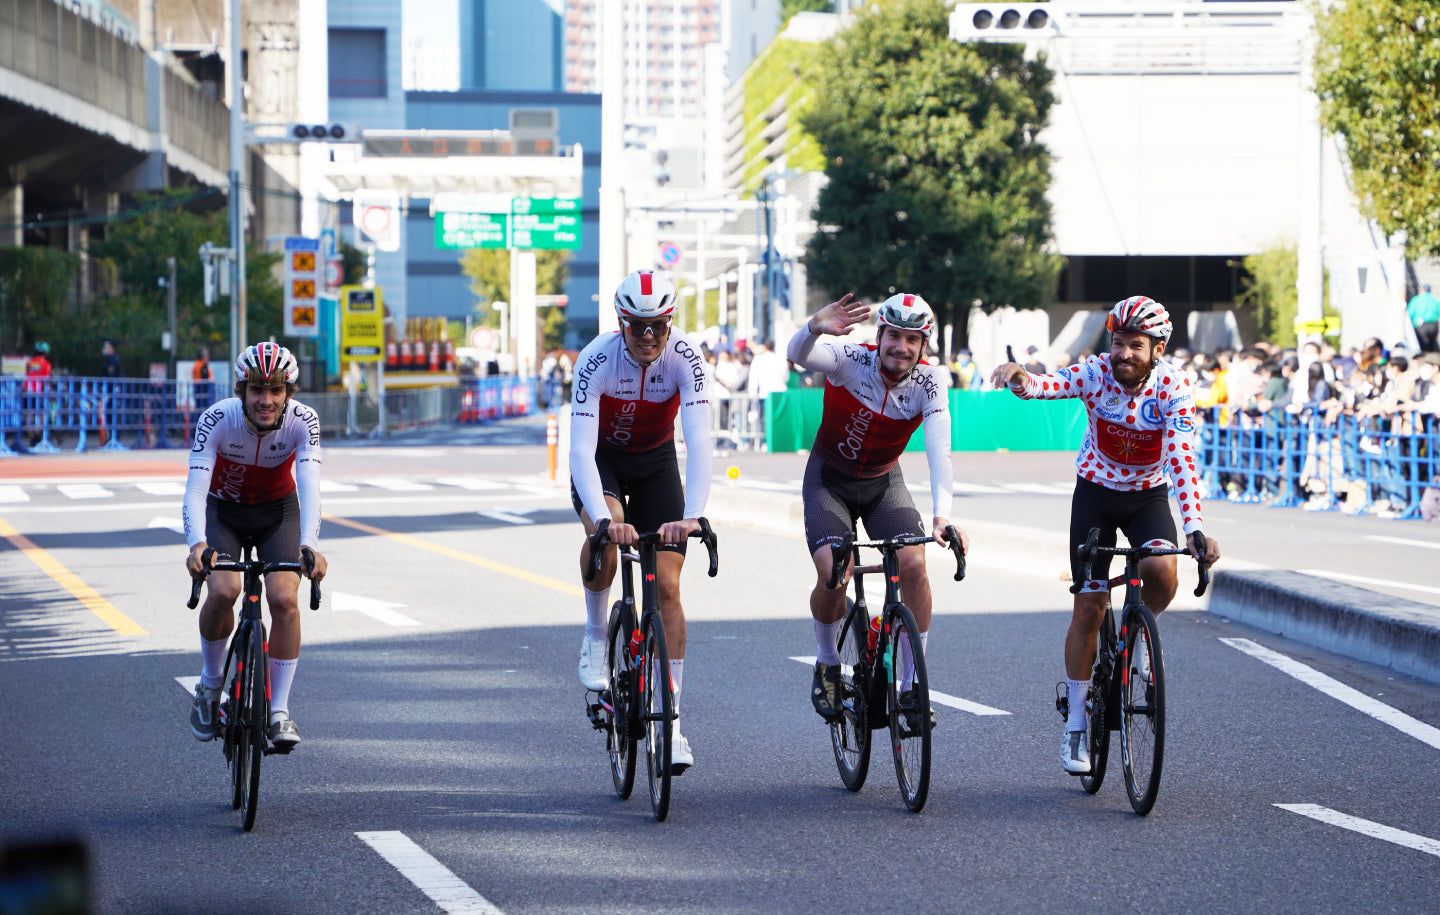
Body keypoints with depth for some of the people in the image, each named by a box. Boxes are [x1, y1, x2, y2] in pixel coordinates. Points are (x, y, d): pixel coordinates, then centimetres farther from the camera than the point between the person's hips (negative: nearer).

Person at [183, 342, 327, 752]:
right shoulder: (217, 420, -29)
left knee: (284, 599, -20)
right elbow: (196, 488, -37)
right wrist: (198, 545, -55)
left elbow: (309, 485, -37)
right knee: (223, 591, -25)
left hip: (278, 511, 1)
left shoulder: (303, 421, -26)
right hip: (223, 510, -1)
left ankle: (279, 711, -7)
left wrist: (309, 545, -55)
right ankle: (210, 684, 2)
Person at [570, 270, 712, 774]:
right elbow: (581, 450, -36)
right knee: (605, 531, -35)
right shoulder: (596, 360, -30)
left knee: (667, 587, -9)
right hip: (601, 458, -1)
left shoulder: (685, 358, -28)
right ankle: (596, 635, -9)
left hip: (656, 462, 1)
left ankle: (671, 723, -3)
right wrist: (604, 517, -51)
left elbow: (699, 442, -36)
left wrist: (692, 516, -51)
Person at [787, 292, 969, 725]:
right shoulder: (852, 361, -23)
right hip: (829, 480, -2)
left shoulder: (928, 382, -19)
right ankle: (827, 663, 7)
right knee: (833, 574, -22)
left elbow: (939, 449, -31)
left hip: (883, 484, 2)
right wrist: (815, 328, -68)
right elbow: (798, 354, -43)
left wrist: (942, 515, -46)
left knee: (914, 565, -21)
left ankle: (913, 682, -6)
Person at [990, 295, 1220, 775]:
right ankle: (1075, 725, 10)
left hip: (1148, 496, 0)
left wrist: (1194, 528, -43)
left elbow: (1182, 459, -31)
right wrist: (1019, 378, -63)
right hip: (1095, 493, 0)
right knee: (1089, 606, -2)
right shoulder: (1096, 373, -20)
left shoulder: (1174, 387, -22)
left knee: (1162, 573, -29)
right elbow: (1048, 385, -38)